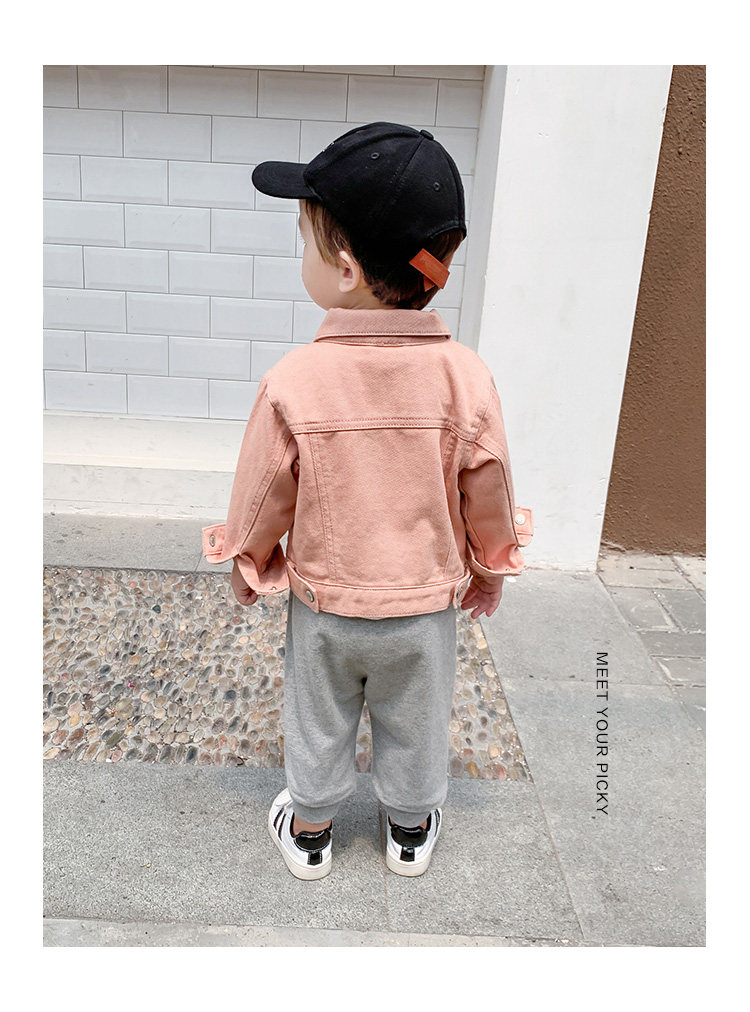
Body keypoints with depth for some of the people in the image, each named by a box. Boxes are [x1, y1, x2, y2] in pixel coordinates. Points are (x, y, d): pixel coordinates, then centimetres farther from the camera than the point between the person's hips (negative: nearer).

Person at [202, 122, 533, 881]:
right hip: (426, 606, 1)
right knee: (414, 726, 25)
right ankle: (412, 832, 48)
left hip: (322, 608, -1)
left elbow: (260, 505, -11)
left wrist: (248, 571, 9)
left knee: (317, 725, 24)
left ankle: (309, 834, 46)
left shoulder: (291, 384, -25)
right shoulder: (466, 378, -21)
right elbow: (488, 502, -8)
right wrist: (488, 571, 11)